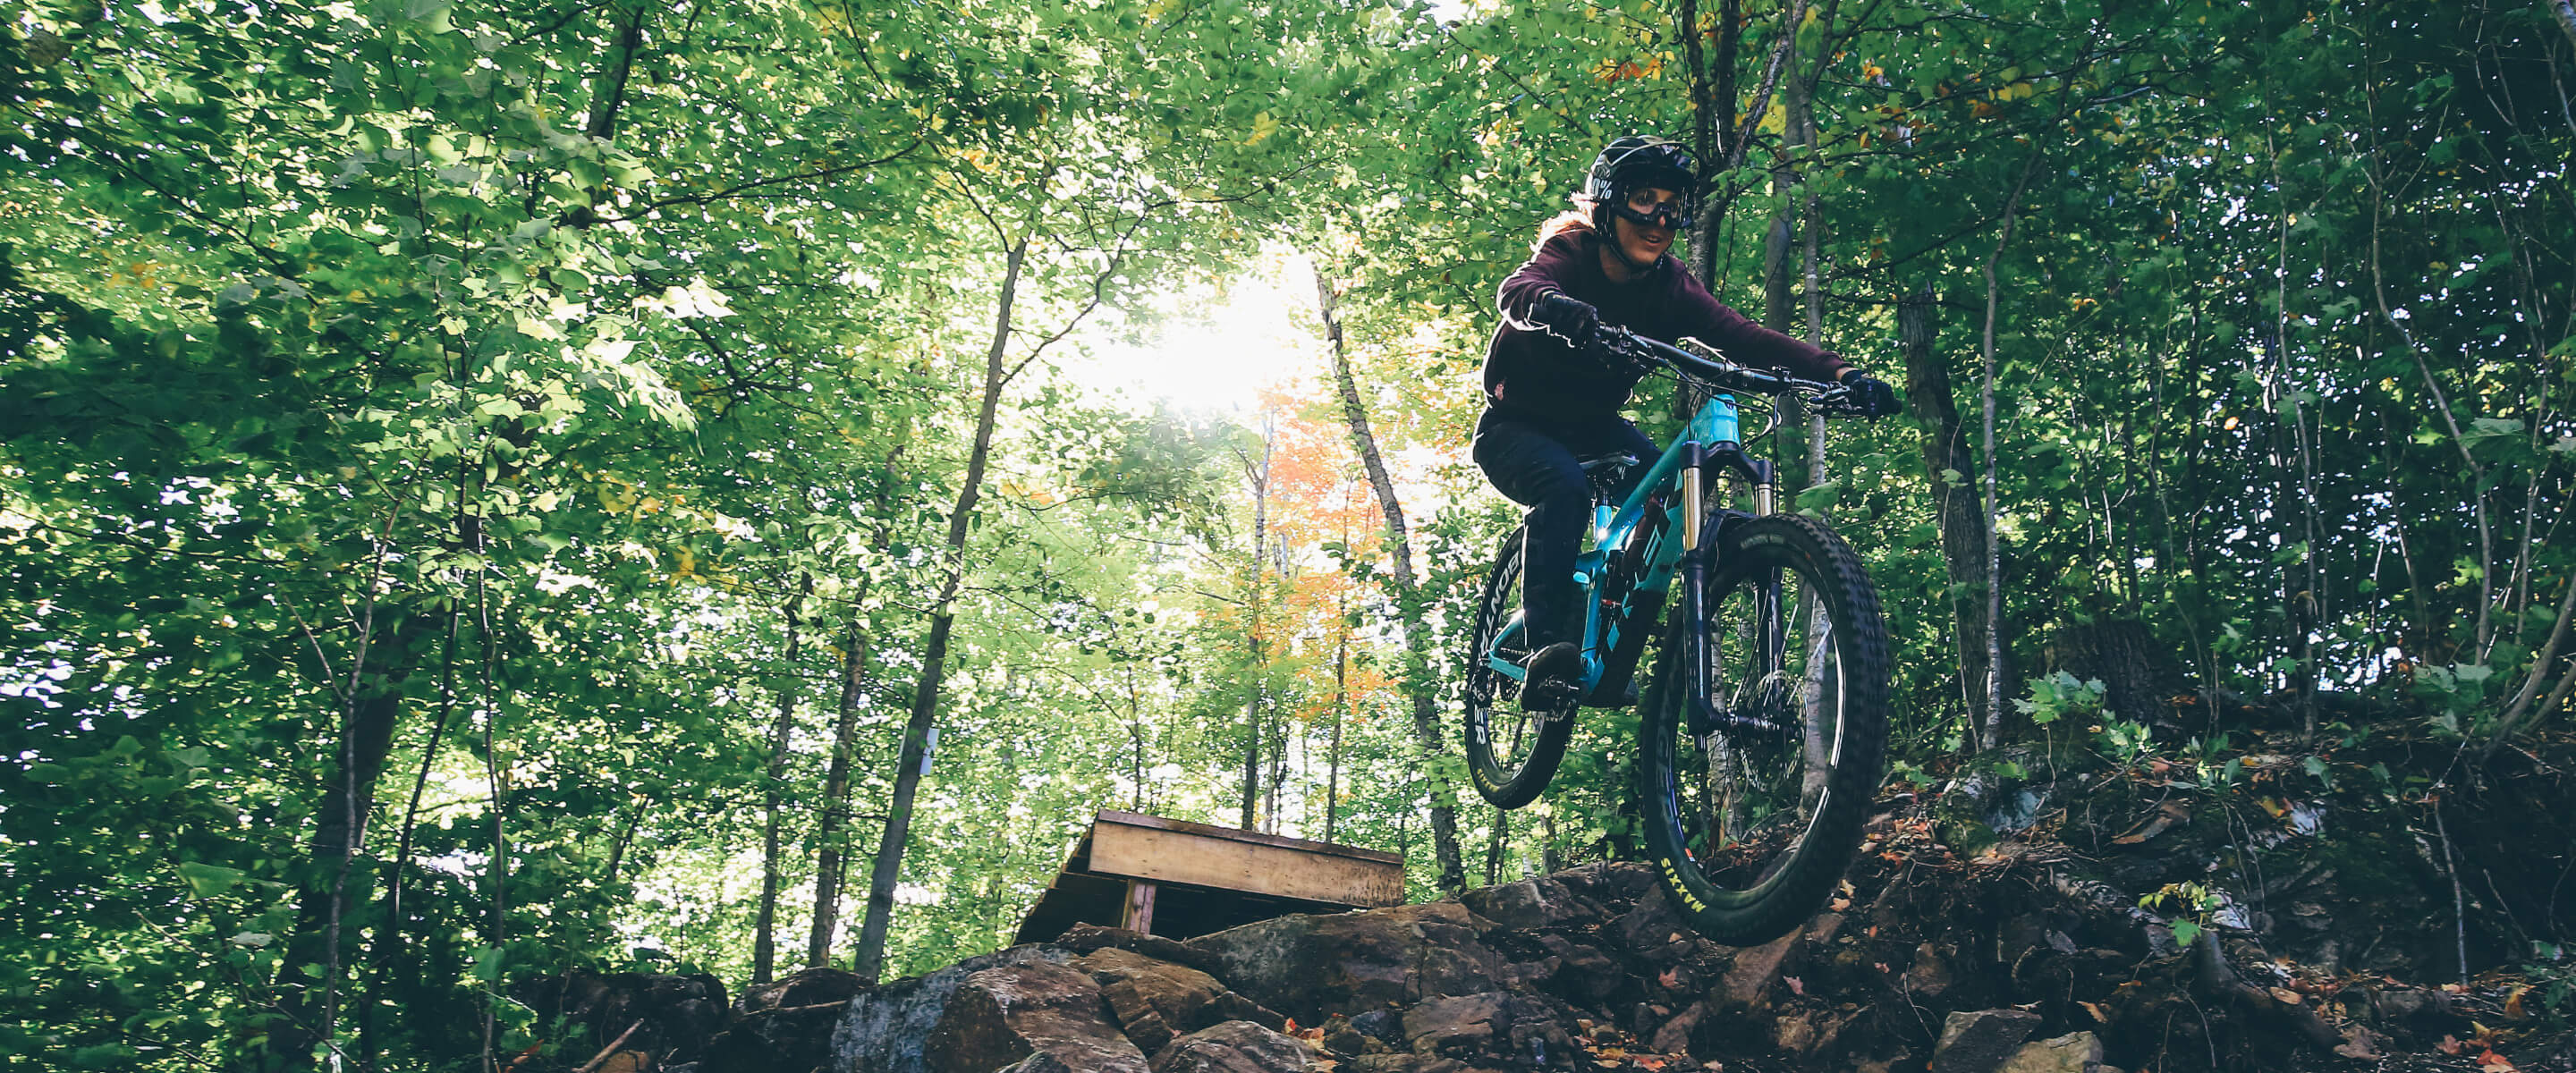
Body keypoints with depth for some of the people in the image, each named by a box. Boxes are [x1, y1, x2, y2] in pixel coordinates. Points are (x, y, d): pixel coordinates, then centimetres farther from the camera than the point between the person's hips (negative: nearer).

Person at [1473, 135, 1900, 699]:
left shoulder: (1668, 285, -10)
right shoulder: (1569, 254, -20)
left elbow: (1743, 335, -23)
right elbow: (1518, 291, -43)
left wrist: (1840, 372, -38)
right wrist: (1558, 308, -69)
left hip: (1593, 427, 5)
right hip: (1516, 427, -5)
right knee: (1567, 490, -34)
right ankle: (1547, 643, -32)